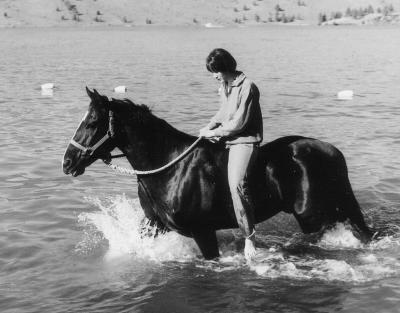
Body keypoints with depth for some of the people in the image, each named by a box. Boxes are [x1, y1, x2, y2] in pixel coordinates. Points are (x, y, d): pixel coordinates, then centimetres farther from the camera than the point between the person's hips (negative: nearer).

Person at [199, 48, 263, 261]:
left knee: (236, 183, -28)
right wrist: (209, 127, 10)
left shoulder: (247, 87, -14)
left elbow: (238, 123, -17)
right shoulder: (224, 87, 14)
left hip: (245, 141, -10)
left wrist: (214, 132, -10)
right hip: (226, 139, 10)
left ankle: (249, 236, -24)